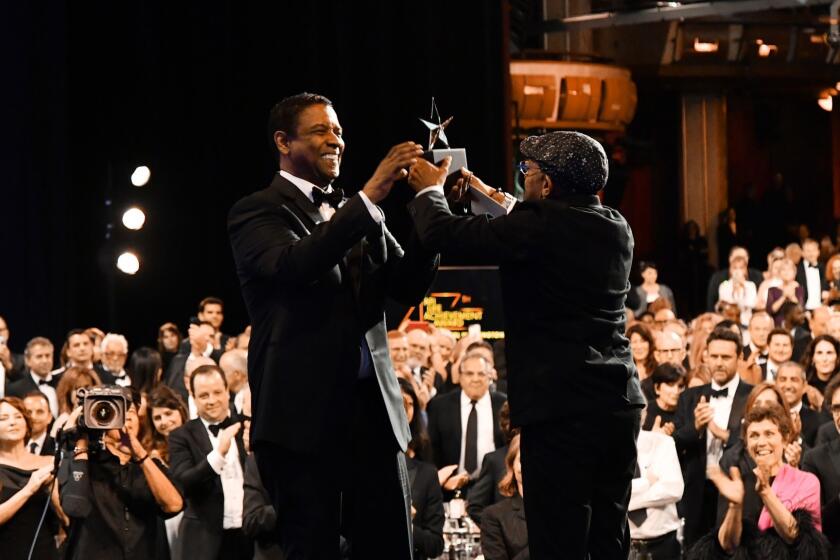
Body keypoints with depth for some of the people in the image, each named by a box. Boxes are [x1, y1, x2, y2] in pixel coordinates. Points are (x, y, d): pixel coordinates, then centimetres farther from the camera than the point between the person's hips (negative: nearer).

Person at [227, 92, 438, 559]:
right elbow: (293, 265, -21)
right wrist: (370, 197, -24)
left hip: (373, 405, 6)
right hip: (304, 412, -6)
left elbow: (410, 287, 10)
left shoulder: (356, 215, 18)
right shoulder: (257, 212, -1)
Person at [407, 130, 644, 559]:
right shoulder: (617, 230, 10)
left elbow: (441, 233, -9)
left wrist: (429, 189, 11)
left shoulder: (539, 226, -13)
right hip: (619, 404, 8)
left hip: (561, 410, -8)